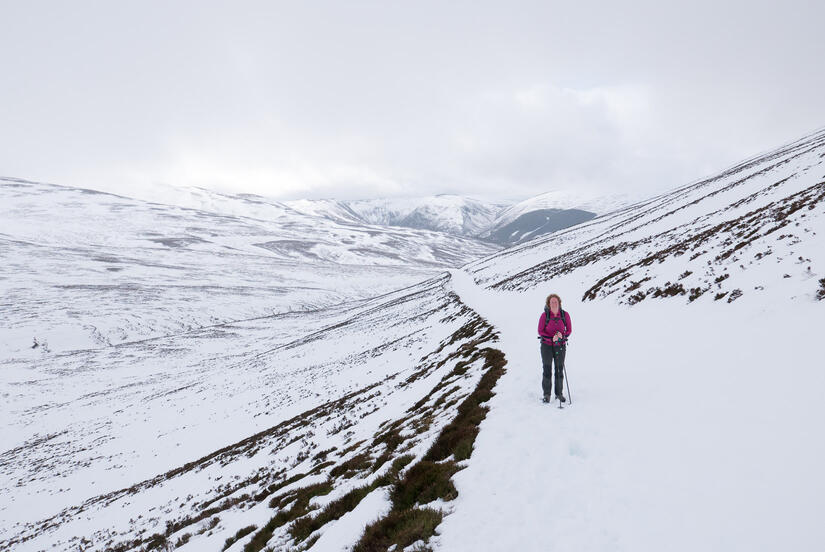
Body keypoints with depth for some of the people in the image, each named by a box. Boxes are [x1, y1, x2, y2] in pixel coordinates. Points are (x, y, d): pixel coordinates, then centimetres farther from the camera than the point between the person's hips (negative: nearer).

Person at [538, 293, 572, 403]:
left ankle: (559, 393, 21)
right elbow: (540, 331, -5)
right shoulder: (544, 315, -10)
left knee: (559, 369, 8)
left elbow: (569, 330, 2)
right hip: (547, 345, -1)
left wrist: (562, 335, -19)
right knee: (547, 369, 2)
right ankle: (547, 394, 12)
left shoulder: (565, 315, -6)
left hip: (560, 346, 1)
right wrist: (551, 338, -20)